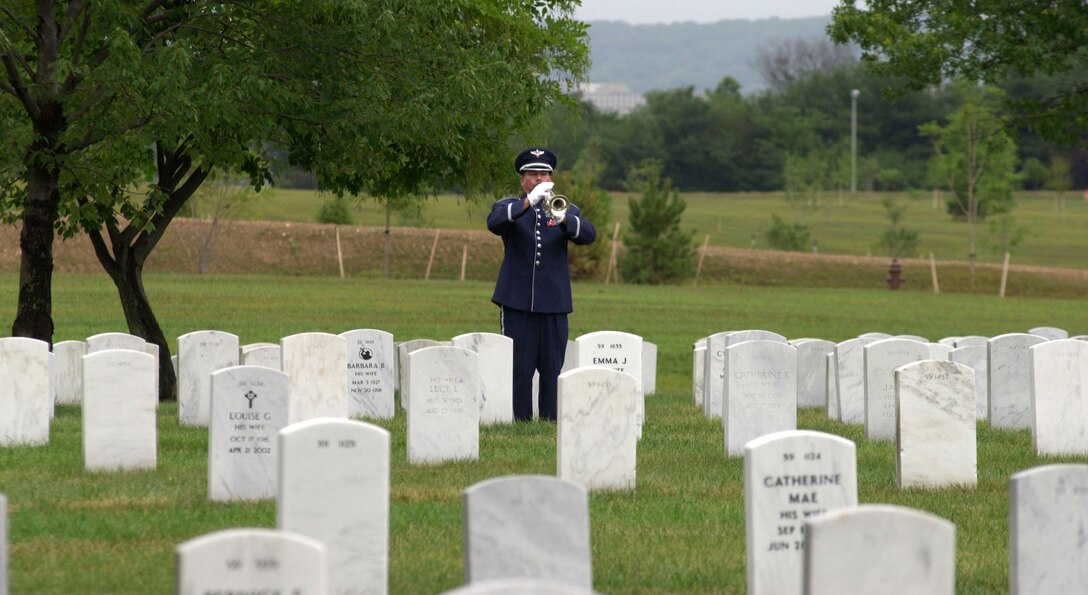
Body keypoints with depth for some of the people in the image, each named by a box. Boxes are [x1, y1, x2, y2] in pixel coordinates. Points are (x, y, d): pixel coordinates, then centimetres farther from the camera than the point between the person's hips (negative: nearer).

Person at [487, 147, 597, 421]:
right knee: (519, 370, -4)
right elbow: (494, 223, -17)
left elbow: (588, 235, -7)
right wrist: (529, 202, -29)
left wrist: (563, 219, -27)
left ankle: (551, 420, 6)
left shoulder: (567, 211, 12)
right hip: (517, 304, -2)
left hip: (554, 305, 2)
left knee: (552, 370, 2)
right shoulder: (509, 207, 6)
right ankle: (520, 421, -1)